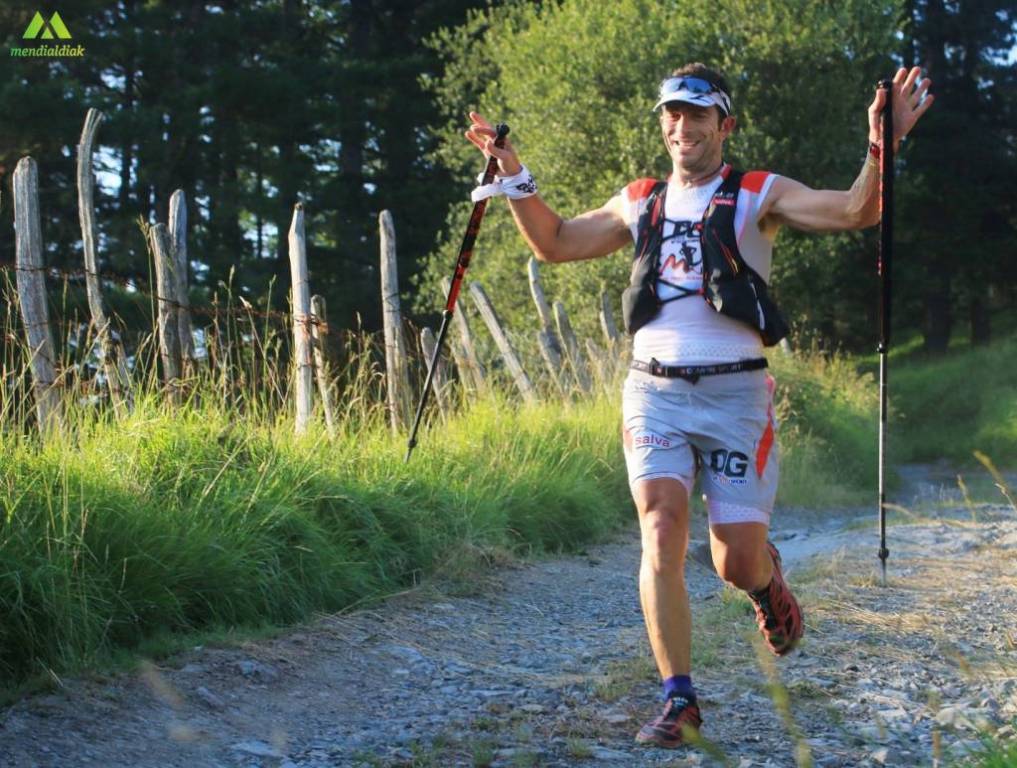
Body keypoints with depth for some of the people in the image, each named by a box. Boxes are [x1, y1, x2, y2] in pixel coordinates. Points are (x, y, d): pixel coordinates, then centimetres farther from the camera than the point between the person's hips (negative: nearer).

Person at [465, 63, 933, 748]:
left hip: (735, 391, -2)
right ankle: (680, 701, -8)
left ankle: (767, 577, 35)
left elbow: (856, 211, -11)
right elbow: (554, 243, 24)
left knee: (737, 563, -4)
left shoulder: (758, 195, 2)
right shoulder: (640, 203, 14)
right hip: (654, 390, 3)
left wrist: (881, 148, -29)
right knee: (662, 532, -16)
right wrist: (512, 173, 14)